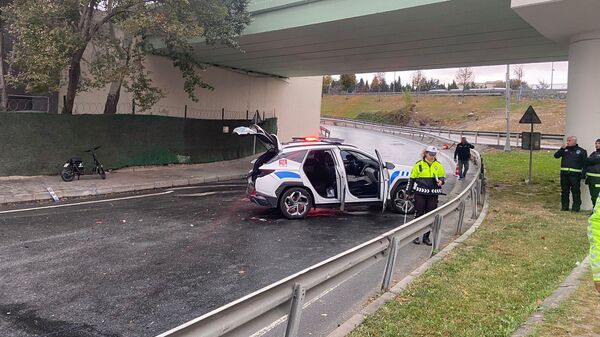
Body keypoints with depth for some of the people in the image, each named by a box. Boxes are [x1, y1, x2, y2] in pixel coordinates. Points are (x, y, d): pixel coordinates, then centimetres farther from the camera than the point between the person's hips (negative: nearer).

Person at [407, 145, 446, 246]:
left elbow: (443, 177, 17)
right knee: (419, 214, 2)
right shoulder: (419, 164, 0)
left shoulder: (438, 165, 7)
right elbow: (412, 178, 5)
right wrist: (408, 192, 4)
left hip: (433, 194, 3)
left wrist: (441, 181, -7)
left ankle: (426, 237, 15)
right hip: (420, 193, -2)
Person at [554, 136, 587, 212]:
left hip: (575, 174, -3)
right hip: (564, 174, 3)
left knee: (575, 191, -2)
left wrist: (583, 174, -6)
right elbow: (556, 156, 4)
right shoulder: (565, 149, 13)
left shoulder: (581, 151, 4)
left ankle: (576, 207, 5)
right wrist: (562, 148, -9)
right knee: (564, 191, 8)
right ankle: (564, 206, 17)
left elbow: (585, 163, 2)